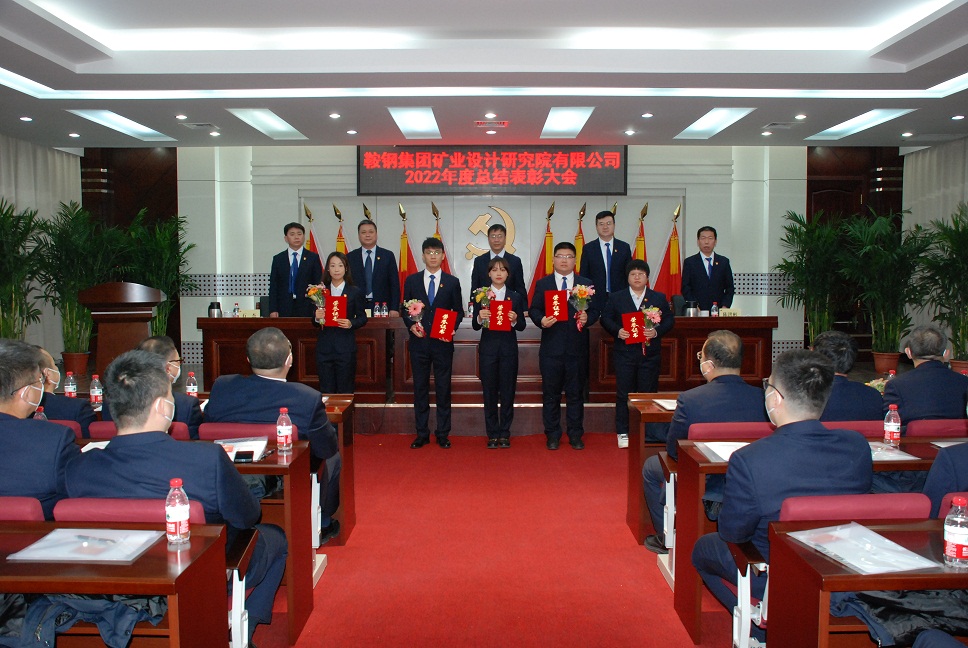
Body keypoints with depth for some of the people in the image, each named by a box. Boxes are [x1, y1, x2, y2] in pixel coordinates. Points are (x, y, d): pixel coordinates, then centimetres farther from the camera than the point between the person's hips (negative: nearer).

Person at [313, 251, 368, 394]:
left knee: (346, 391, 2)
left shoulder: (354, 292, 3)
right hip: (324, 346, 2)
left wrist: (351, 323, -15)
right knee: (326, 391, 4)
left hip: (346, 347, -2)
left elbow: (362, 318, 4)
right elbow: (314, 322, 12)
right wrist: (317, 318, -10)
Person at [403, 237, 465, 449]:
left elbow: (458, 311, 7)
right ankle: (422, 434, 15)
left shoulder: (452, 282, 5)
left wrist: (452, 328, -10)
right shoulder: (411, 280, 7)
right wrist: (411, 325, -9)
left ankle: (443, 434, 13)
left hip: (443, 343, -1)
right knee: (420, 388, 6)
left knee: (443, 388, 4)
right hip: (419, 342, 1)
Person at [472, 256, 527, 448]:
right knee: (489, 392, 3)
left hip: (508, 348, 0)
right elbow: (475, 326, 1)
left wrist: (515, 320, -18)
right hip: (488, 348, 0)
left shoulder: (516, 297, 6)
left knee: (508, 392, 3)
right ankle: (492, 434, 11)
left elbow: (522, 326, 3)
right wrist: (480, 318, -19)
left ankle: (504, 434, 13)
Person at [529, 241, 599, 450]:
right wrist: (541, 321, -16)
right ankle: (552, 435, 16)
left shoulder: (586, 284, 8)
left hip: (577, 347, 0)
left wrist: (587, 318, -16)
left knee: (575, 393, 7)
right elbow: (533, 310, 4)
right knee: (551, 394, 6)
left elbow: (595, 311, 6)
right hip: (551, 347, 0)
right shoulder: (542, 284, 7)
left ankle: (575, 435, 17)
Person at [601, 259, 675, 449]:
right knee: (623, 394, 2)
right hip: (624, 353, -1)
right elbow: (605, 319, 4)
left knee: (648, 393, 4)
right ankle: (622, 432, 10)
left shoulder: (659, 298, 9)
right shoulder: (616, 298, 7)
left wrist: (657, 331, -13)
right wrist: (617, 331, -13)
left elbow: (669, 319, 4)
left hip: (650, 353, 1)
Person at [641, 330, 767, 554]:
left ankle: (666, 538, 36)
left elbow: (673, 451, -10)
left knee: (651, 466, 26)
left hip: (700, 489, -4)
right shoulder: (762, 398, -15)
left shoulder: (689, 399, -24)